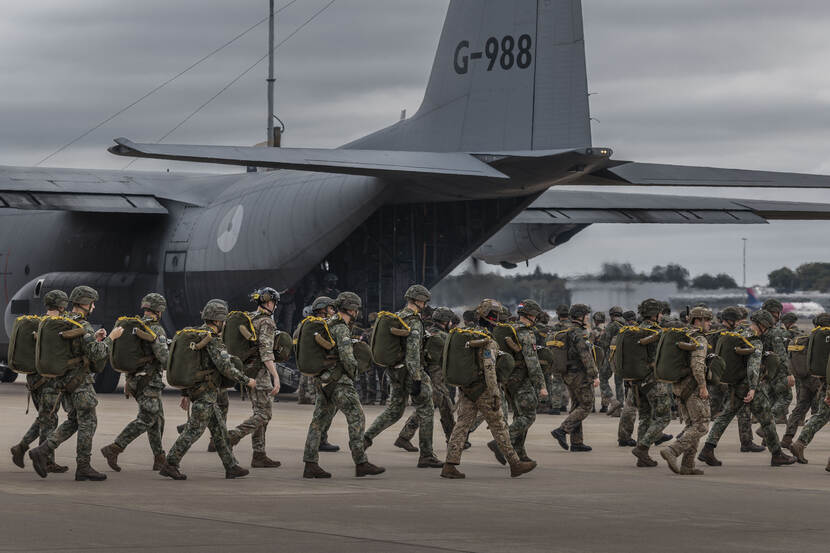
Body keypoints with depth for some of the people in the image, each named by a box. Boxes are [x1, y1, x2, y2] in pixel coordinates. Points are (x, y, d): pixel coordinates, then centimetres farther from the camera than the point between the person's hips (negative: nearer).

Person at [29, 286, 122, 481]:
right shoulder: (83, 327, -17)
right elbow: (97, 355, -24)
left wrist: (94, 339, 15)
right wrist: (110, 338, -13)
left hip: (65, 380, 9)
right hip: (80, 380, -9)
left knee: (74, 421, 15)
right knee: (88, 423, 0)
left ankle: (42, 452, 4)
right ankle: (83, 468, 3)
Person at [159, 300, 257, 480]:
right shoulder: (213, 339, -16)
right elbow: (225, 367, -22)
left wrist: (185, 393, 21)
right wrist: (247, 381, -11)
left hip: (195, 389, 10)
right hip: (205, 392, -10)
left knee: (219, 429, 12)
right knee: (194, 430, -7)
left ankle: (231, 467, 14)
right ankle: (170, 466, -7)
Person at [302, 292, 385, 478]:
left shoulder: (328, 324, 15)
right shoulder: (342, 329, -15)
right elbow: (347, 357, -26)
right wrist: (353, 372, -4)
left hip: (324, 382, 9)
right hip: (339, 382, -9)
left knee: (319, 421, 6)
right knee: (357, 419, -6)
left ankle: (310, 465, 3)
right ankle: (361, 464, -7)